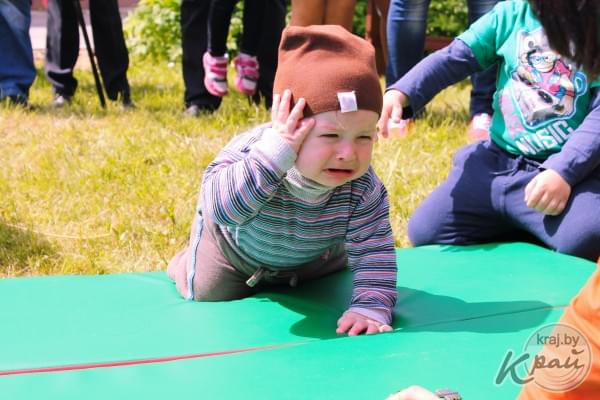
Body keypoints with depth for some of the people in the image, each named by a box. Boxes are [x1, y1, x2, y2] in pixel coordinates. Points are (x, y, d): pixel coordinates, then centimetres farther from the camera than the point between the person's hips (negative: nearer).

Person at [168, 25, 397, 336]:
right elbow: (220, 208, -61)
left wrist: (371, 306, -49)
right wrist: (274, 153, -69)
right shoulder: (252, 150, -46)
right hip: (234, 244, -3)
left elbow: (373, 249, -33)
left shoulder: (362, 189, -39)